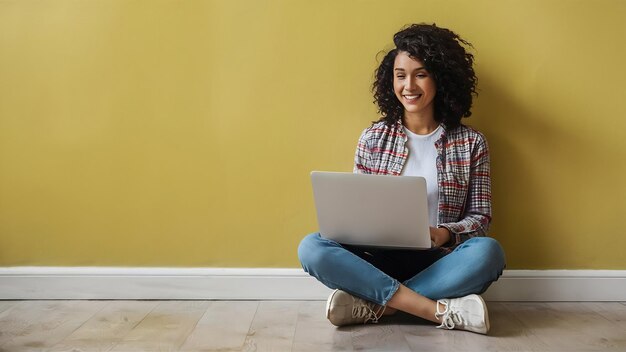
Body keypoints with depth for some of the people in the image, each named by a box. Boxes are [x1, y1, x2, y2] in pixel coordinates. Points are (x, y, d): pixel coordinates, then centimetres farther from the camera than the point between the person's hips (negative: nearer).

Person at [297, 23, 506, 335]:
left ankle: (372, 307, -26)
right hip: (380, 259, 1)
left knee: (488, 251, -32)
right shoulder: (373, 138, 6)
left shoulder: (470, 143, 4)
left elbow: (480, 216, 4)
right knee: (311, 248, -26)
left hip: (438, 264, -1)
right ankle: (442, 311, -29)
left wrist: (444, 234, -17)